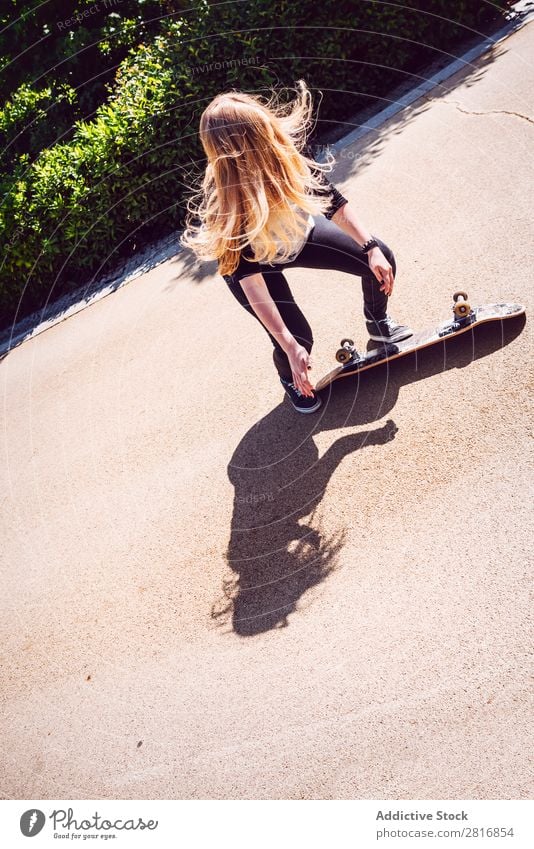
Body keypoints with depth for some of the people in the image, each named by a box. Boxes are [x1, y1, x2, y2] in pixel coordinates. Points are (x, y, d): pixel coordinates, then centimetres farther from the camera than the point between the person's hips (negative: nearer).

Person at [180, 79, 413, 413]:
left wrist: (371, 247, -21)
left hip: (299, 234, 4)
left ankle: (377, 321, 28)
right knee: (299, 339, -16)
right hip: (254, 259, -4)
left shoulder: (289, 147, -28)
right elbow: (248, 277, -38)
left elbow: (333, 200, -15)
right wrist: (290, 345, -42)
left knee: (381, 260, -5)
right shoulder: (222, 204, -38)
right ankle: (292, 382, 21)